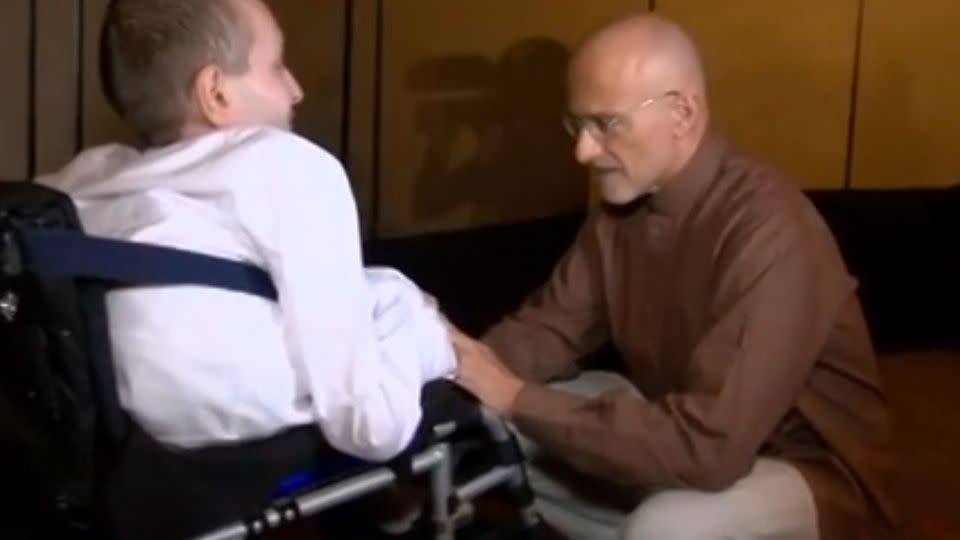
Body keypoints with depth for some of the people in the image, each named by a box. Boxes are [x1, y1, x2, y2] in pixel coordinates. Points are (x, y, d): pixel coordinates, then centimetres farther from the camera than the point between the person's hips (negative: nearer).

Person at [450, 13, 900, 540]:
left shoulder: (770, 234, -31)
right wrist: (469, 362, -19)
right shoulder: (625, 200, -3)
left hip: (806, 471, -7)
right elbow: (555, 326, 4)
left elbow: (705, 446, -36)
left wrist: (517, 398, -32)